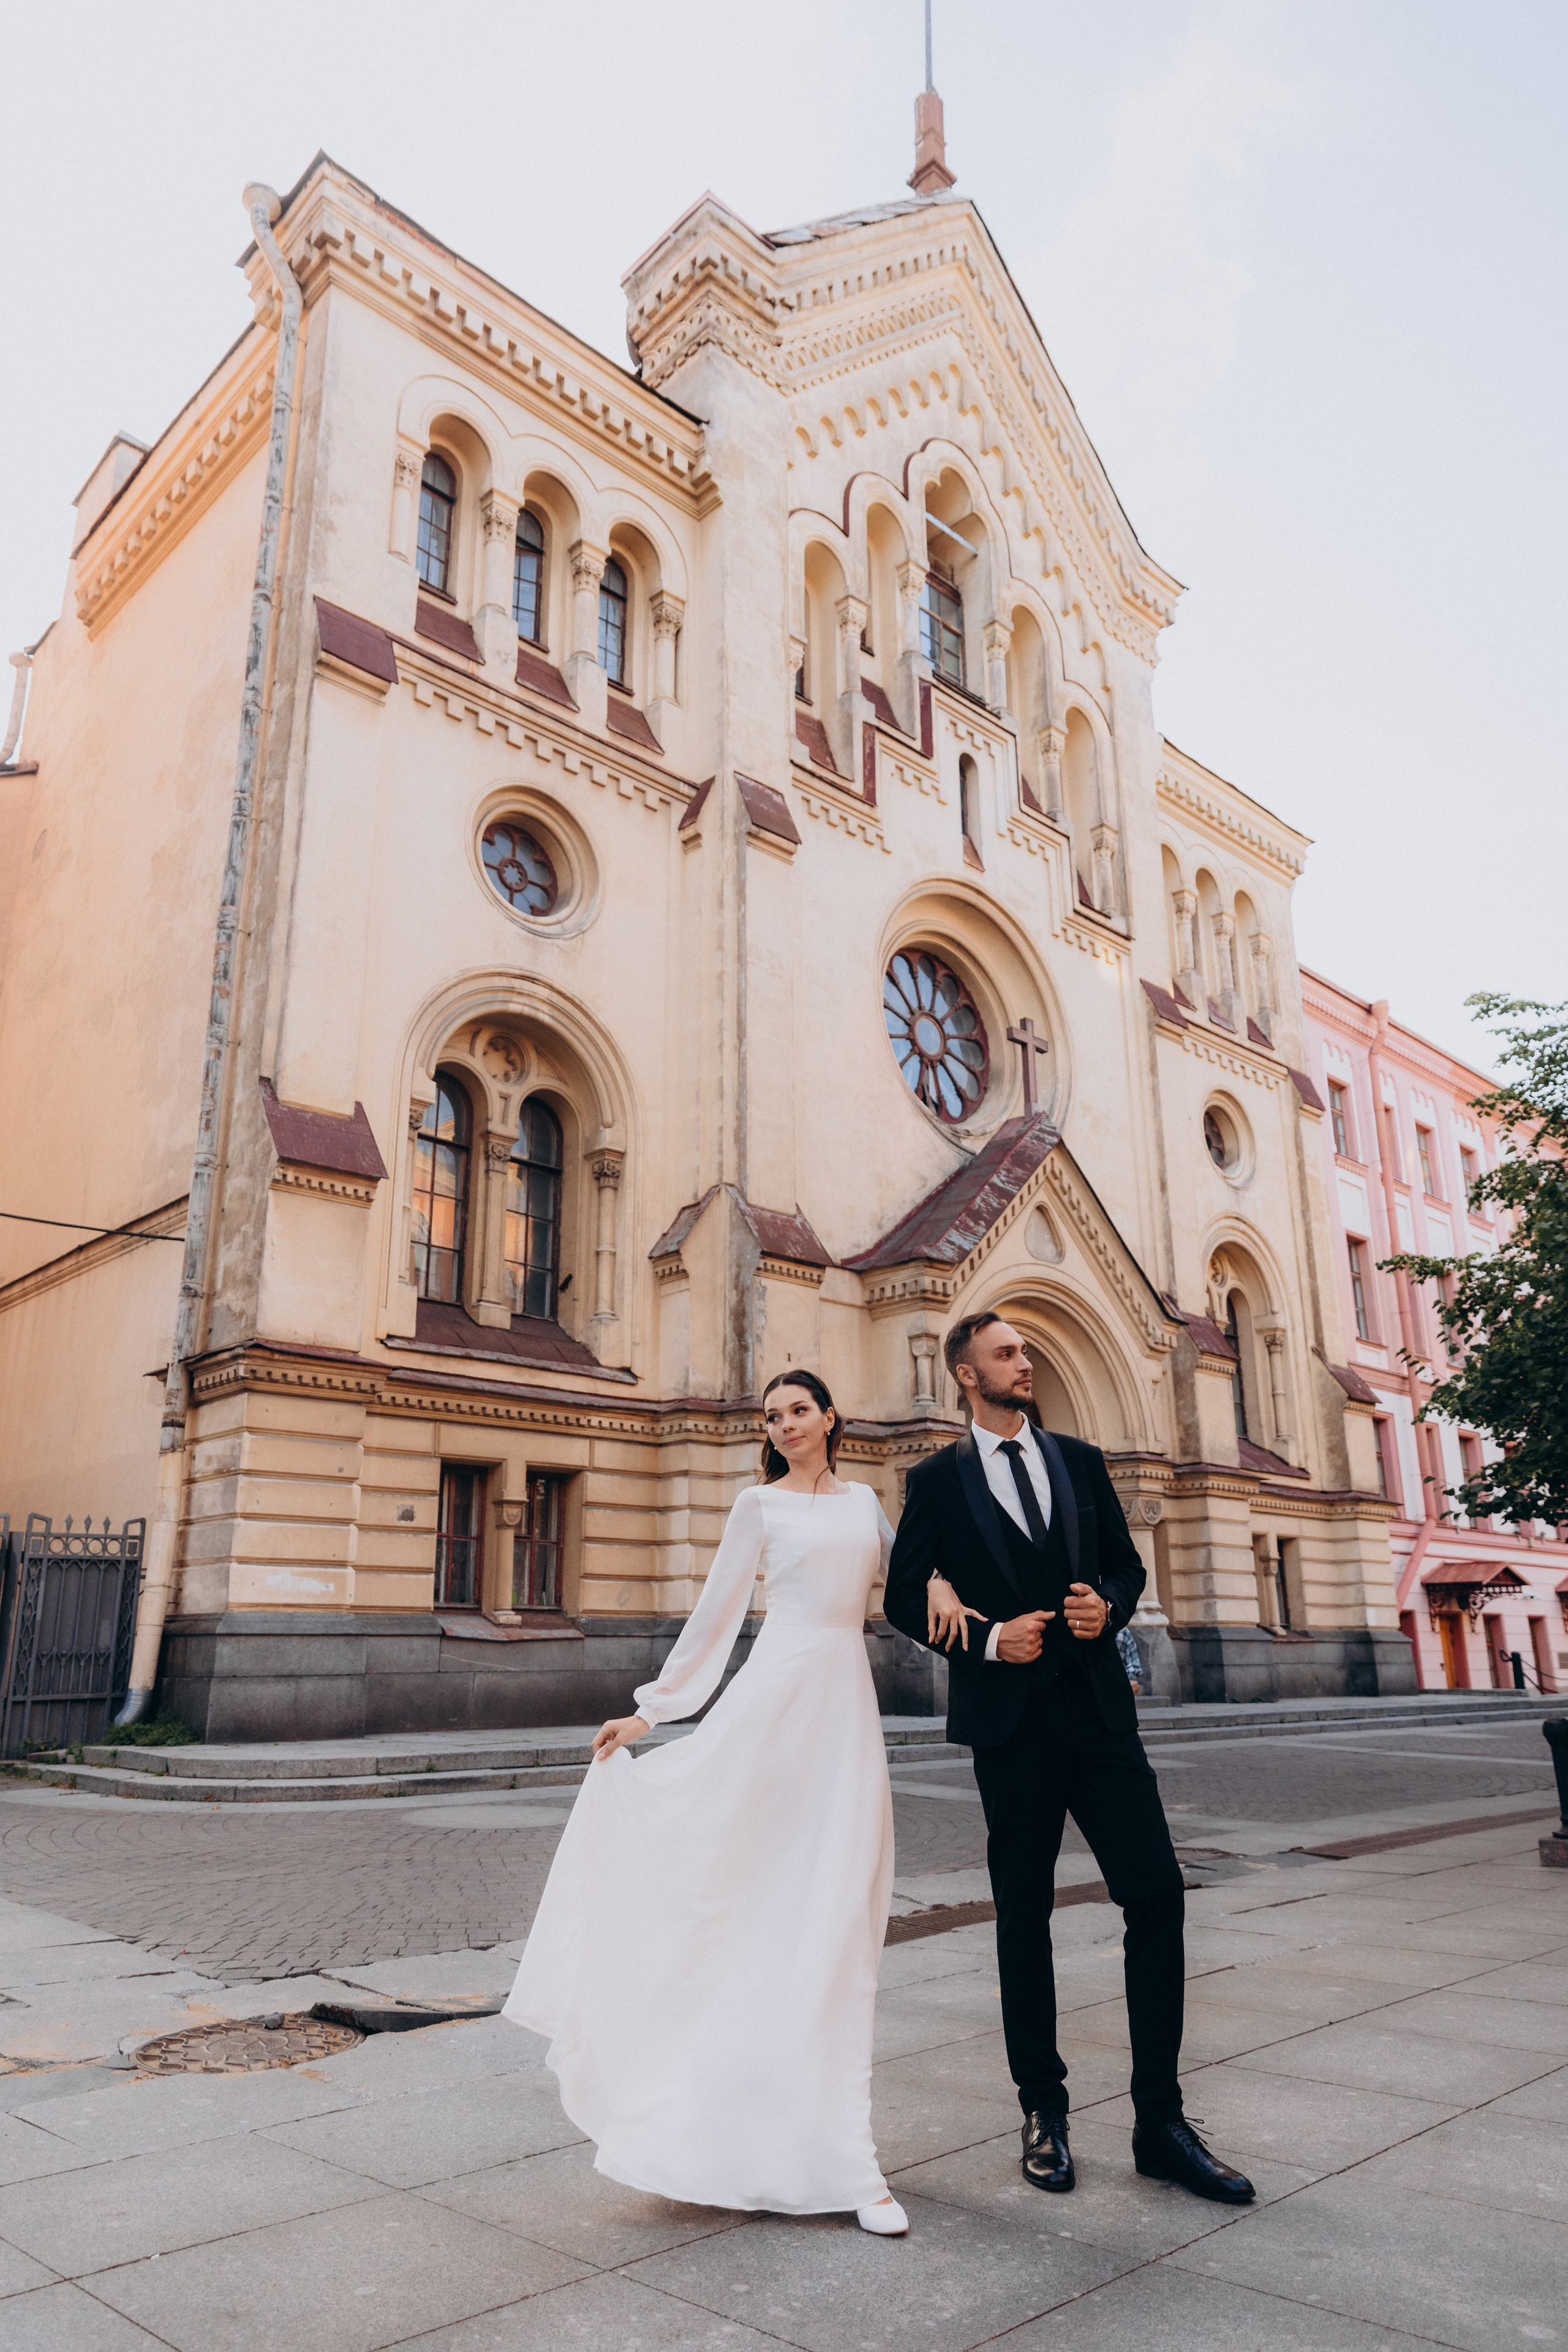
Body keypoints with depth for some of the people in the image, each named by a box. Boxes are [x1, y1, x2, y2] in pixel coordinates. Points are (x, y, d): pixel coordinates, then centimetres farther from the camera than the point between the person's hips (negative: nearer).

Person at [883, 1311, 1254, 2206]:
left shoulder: (1080, 1461, 12)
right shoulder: (939, 1480, 2)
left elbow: (1127, 1562, 15)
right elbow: (904, 1597, 2)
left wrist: (1107, 1605, -7)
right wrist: (986, 1637, -12)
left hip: (1100, 1707, 3)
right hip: (1011, 1716, -2)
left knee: (1158, 1891, -3)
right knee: (1024, 1913, 7)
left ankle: (1161, 2121, 10)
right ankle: (1045, 2111, 24)